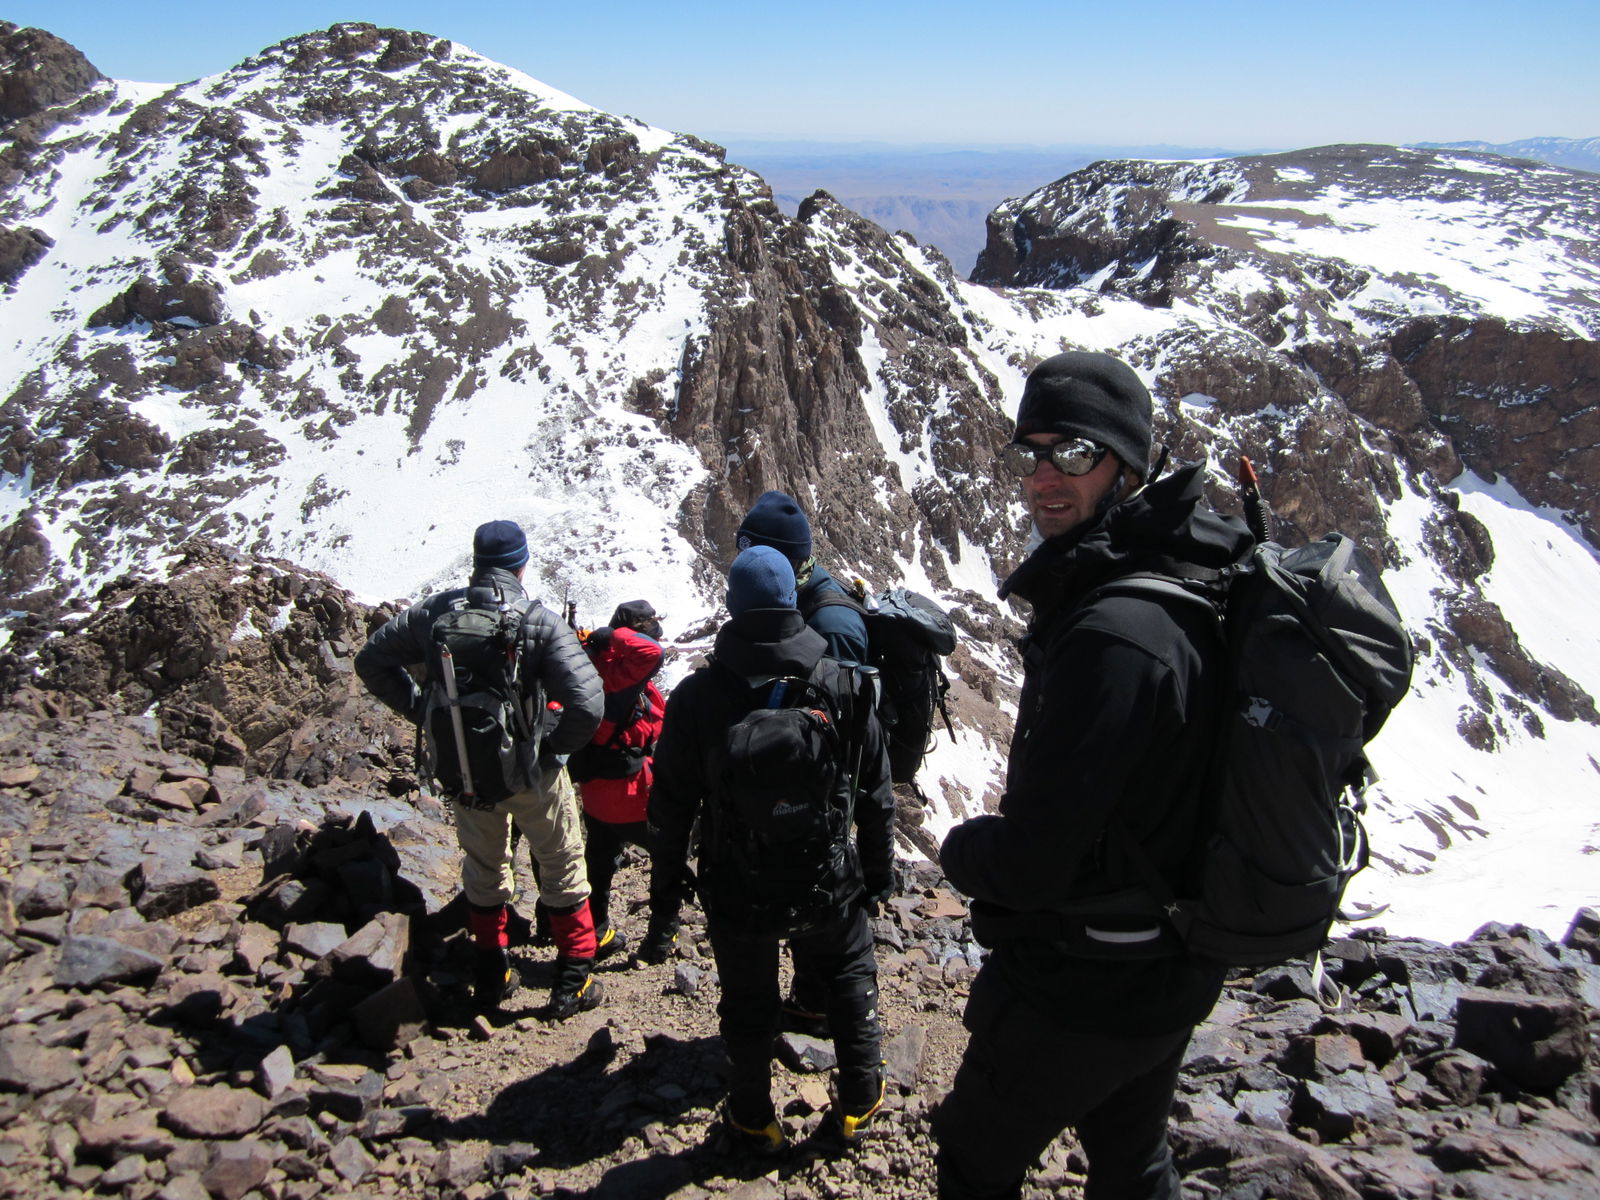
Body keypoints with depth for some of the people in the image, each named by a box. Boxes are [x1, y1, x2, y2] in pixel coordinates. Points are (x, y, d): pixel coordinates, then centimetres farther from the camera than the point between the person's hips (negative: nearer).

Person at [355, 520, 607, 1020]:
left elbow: (371, 661, 3)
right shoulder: (539, 622, -19)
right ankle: (572, 982, 24)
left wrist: (421, 710, 4)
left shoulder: (435, 613, -7)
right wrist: (557, 745, -9)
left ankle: (490, 976, 37)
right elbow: (587, 704, -27)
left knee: (483, 866, 24)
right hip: (530, 771, -3)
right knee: (562, 866, 17)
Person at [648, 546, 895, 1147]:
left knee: (747, 1001, 18)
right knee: (851, 969, 25)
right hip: (826, 882, 1)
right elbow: (875, 790, -2)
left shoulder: (697, 695, -12)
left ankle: (753, 1117, 35)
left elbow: (671, 801, -5)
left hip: (735, 890, 0)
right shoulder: (844, 684, -9)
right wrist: (879, 867, 11)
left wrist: (667, 875, 10)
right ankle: (859, 1098, 32)